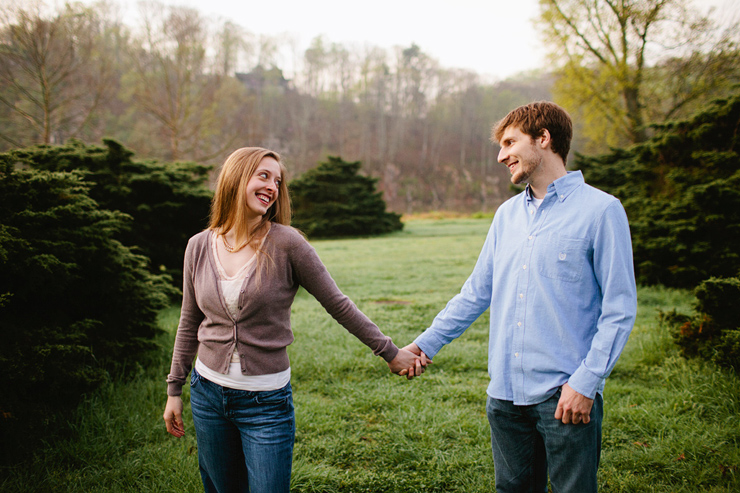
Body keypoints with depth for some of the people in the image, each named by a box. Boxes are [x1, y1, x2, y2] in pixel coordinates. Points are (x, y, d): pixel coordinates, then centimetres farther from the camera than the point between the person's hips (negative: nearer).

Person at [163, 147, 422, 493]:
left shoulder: (286, 244, -12)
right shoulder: (199, 246, -1)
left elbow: (337, 305, -6)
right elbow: (189, 323, 10)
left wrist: (390, 352, -2)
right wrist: (174, 389, 13)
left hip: (266, 400, -3)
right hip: (207, 393, 4)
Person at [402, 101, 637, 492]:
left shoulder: (601, 210, -7)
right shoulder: (507, 214, 13)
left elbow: (620, 309, -9)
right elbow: (477, 291, 17)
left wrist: (586, 382, -15)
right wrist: (428, 342, 11)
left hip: (565, 396, -6)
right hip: (505, 391, 6)